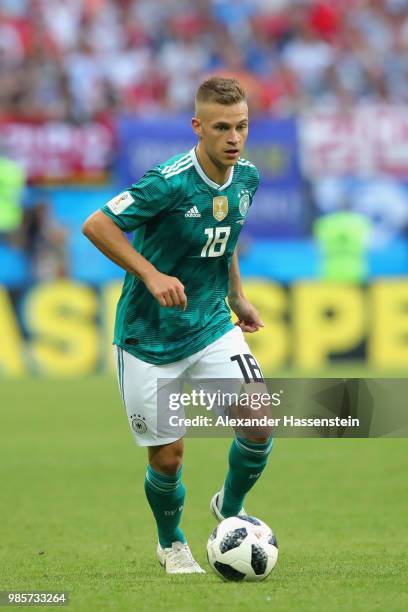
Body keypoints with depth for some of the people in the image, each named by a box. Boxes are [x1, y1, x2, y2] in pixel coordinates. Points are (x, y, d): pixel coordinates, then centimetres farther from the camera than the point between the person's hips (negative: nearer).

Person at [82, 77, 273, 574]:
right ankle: (171, 543, 33)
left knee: (259, 422, -15)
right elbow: (97, 226, -21)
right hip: (148, 339, -5)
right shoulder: (170, 182, -23)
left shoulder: (246, 178, -2)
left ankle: (229, 508, 14)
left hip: (212, 326, 5)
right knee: (167, 458, 2)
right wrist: (151, 275, -26)